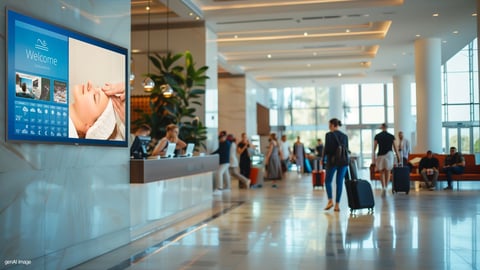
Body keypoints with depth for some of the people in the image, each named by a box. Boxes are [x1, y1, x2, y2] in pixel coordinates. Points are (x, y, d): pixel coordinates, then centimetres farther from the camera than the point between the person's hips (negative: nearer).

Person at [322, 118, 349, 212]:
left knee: (328, 181, 12)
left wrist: (323, 159, 4)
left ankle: (330, 200, -3)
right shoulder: (345, 136, 8)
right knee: (339, 182, 6)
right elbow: (347, 149, 10)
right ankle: (337, 204, 5)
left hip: (332, 161, -4)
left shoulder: (329, 134, -8)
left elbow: (326, 148, -11)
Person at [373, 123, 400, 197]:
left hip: (380, 155, 0)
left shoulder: (377, 136, 1)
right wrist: (398, 155, 13)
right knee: (387, 172, 6)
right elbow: (395, 147, 5)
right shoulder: (391, 136, 4)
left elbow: (374, 147, -1)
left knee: (382, 172, 9)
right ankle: (386, 188, -2)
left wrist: (373, 157, 1)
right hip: (389, 154, 0)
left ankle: (383, 188, -4)